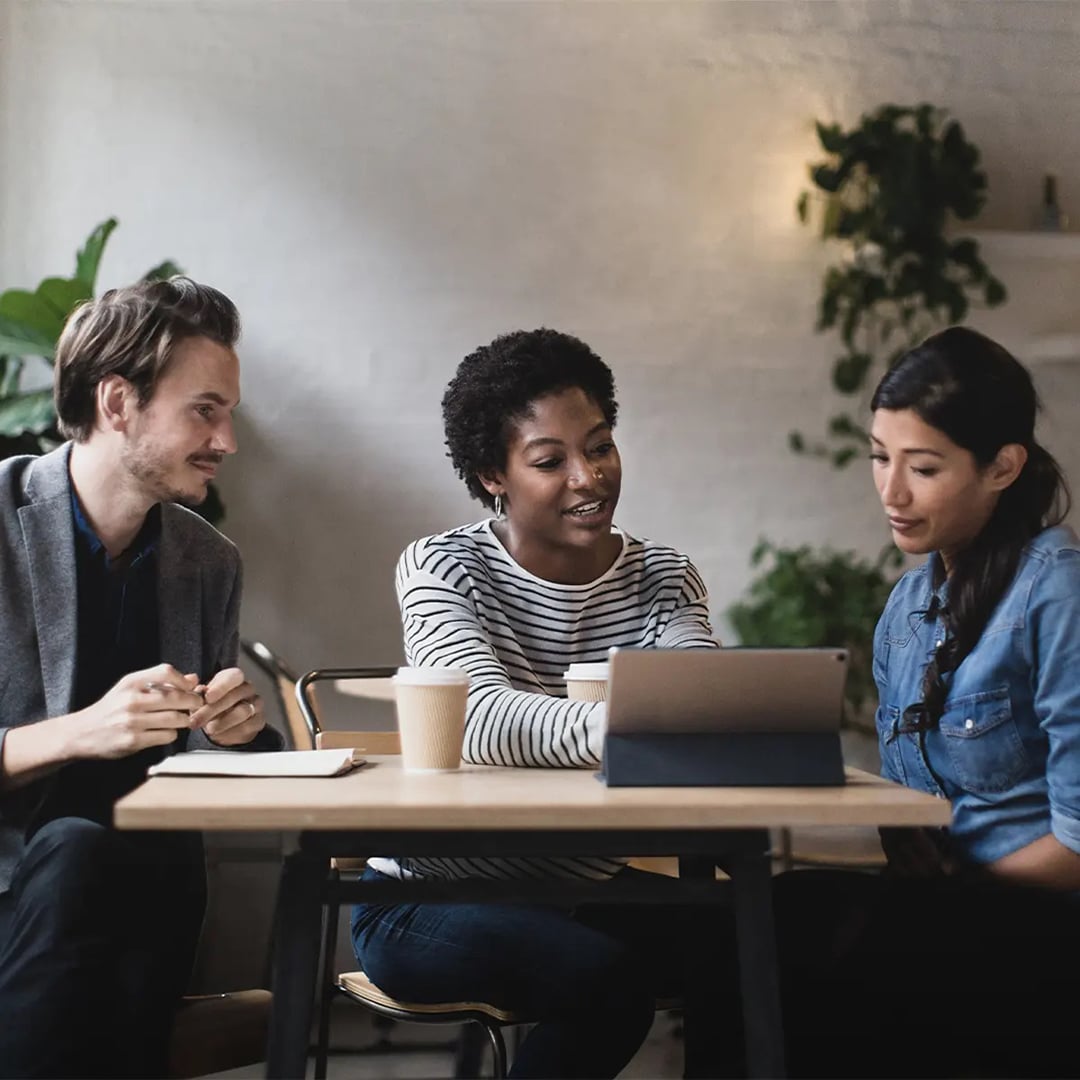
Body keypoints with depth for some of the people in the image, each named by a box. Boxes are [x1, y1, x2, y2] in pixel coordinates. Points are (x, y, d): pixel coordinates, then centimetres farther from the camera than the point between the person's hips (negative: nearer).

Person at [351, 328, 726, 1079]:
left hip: (593, 886, 4)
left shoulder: (664, 579, 4)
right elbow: (483, 720, -28)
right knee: (610, 979, -29)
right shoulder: (442, 569, -9)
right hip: (435, 896, -3)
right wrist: (614, 727, -48)